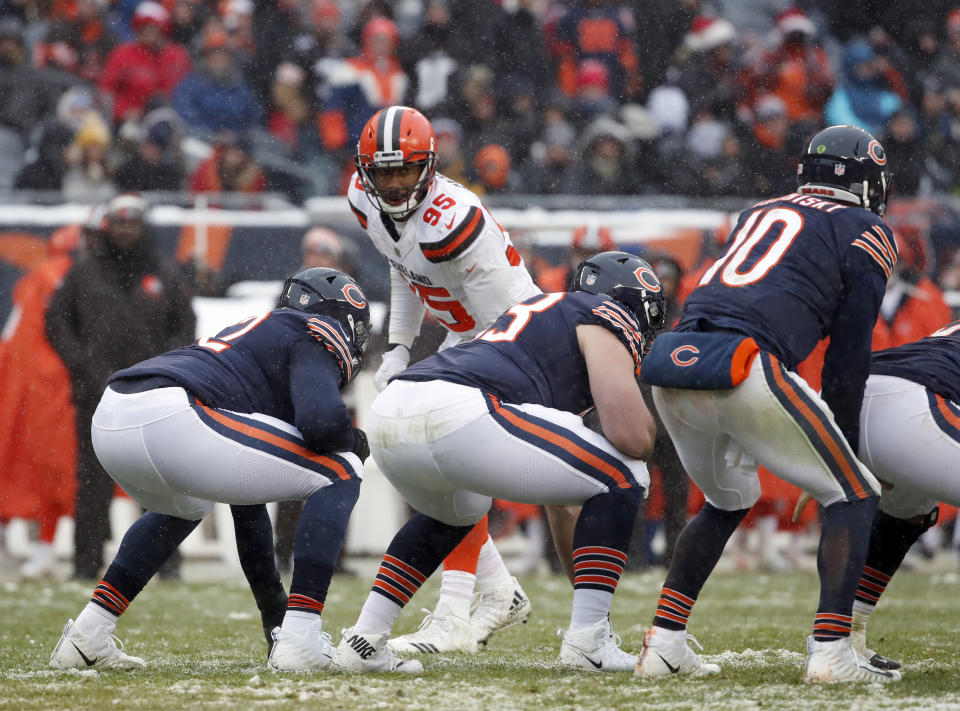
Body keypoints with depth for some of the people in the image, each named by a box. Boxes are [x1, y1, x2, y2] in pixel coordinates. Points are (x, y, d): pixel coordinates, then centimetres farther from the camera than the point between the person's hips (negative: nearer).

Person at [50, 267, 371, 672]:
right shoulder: (315, 336, 14)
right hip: (171, 420, -9)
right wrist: (350, 440, 17)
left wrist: (271, 602, 47)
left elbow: (245, 496, 42)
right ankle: (299, 641, -4)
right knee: (340, 476, 5)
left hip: (109, 425, 9)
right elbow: (320, 419, -9)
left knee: (185, 508, 42)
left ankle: (86, 638, 30)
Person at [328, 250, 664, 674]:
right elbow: (633, 438, 1)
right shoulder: (609, 321, 14)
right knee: (623, 479, 9)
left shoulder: (544, 309, 38)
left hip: (388, 416, 8)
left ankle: (364, 641, 29)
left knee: (454, 511, 40)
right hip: (456, 416, -8)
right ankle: (586, 640, 3)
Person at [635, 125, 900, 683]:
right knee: (855, 496, 8)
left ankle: (663, 643, 20)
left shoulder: (759, 214, 30)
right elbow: (848, 359, 10)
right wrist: (845, 440, 21)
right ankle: (830, 652, -6)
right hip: (741, 366, -6)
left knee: (728, 502, 29)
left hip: (671, 364, 6)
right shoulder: (868, 234, 12)